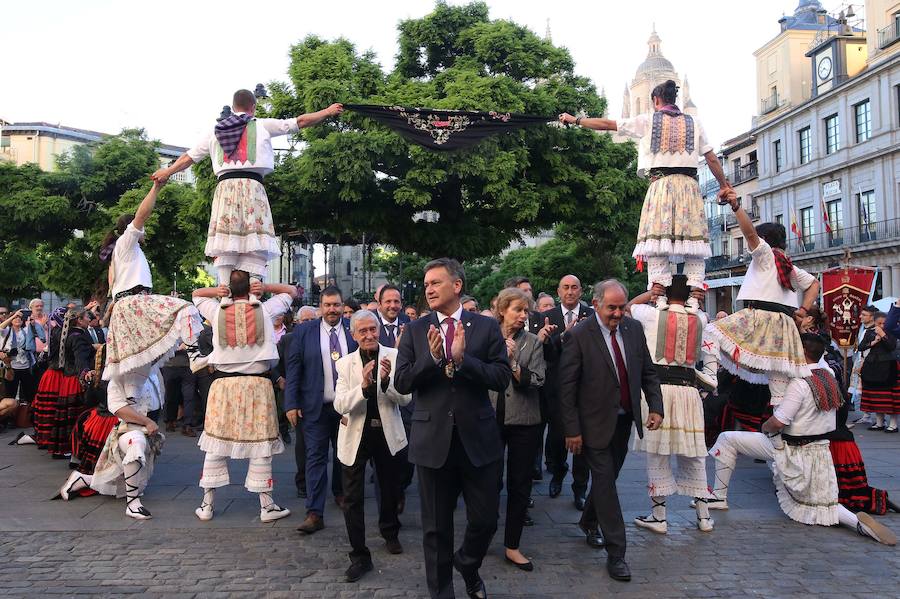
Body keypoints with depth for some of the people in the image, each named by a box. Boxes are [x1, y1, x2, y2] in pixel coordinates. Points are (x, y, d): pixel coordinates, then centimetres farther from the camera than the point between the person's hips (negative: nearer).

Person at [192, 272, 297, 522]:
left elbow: (196, 293, 22)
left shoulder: (217, 312, 1)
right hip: (257, 384, -1)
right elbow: (291, 291, 14)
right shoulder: (264, 310, -2)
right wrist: (264, 288, 0)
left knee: (216, 444, 8)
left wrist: (217, 291, 4)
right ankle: (267, 505, 8)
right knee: (260, 445, 3)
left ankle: (207, 505, 16)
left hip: (224, 384, 2)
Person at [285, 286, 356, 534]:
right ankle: (315, 513, 1)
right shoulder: (304, 332, -2)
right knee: (316, 457, -2)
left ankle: (340, 493, 39)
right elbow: (293, 369, -3)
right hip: (316, 407, -2)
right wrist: (291, 404, -9)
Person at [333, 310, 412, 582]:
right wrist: (364, 386, -30)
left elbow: (405, 398, -11)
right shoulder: (345, 363, -6)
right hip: (356, 435, 0)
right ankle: (359, 555, 13)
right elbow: (340, 405, -14)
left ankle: (390, 534, 46)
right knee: (352, 498, 0)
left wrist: (387, 379, -29)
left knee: (390, 489, 20)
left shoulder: (394, 356, -8)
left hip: (387, 434, 1)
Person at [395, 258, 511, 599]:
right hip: (433, 440, 0)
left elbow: (502, 378, -8)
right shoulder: (415, 330, 3)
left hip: (478, 438, 0)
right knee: (436, 527, 11)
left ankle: (467, 565, 42)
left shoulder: (486, 327, 0)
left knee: (485, 520, 9)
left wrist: (462, 358, -21)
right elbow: (401, 382, -3)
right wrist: (432, 358, -19)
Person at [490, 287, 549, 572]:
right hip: (490, 418, 0)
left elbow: (536, 381, -9)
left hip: (523, 421, 1)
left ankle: (512, 546, 20)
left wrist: (513, 362, -19)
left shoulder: (532, 341, 0)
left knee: (519, 484, 8)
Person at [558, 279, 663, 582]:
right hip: (596, 422, -5)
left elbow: (648, 372, 9)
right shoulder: (578, 336, -16)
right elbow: (566, 386, -14)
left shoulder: (634, 329, 0)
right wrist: (572, 430, -14)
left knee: (607, 477, 18)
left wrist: (656, 407, -2)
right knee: (605, 482, -1)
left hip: (625, 420, 5)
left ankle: (588, 522, 43)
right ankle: (615, 553, 8)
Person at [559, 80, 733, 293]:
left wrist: (575, 120, 23)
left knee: (657, 241, -7)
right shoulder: (693, 123, 15)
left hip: (661, 184, -2)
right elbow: (712, 159, 15)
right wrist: (724, 186, 27)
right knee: (693, 241, 0)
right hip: (689, 184, 2)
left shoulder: (647, 120, 9)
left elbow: (607, 124, 12)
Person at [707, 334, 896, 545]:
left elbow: (777, 423, -25)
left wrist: (764, 428, -2)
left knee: (727, 439, 0)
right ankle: (858, 521, -1)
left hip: (791, 450, -7)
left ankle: (719, 496, 4)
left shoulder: (799, 383, -23)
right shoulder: (829, 377, 2)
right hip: (820, 452, 8)